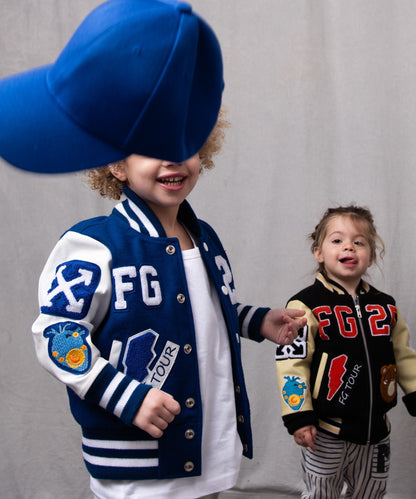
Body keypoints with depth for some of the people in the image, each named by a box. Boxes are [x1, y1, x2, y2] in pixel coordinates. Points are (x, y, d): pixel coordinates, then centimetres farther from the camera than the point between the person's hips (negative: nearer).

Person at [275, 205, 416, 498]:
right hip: (327, 432, -5)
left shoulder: (385, 306, 5)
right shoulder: (307, 305, -12)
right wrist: (298, 416, -17)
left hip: (376, 430, 5)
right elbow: (292, 363, -14)